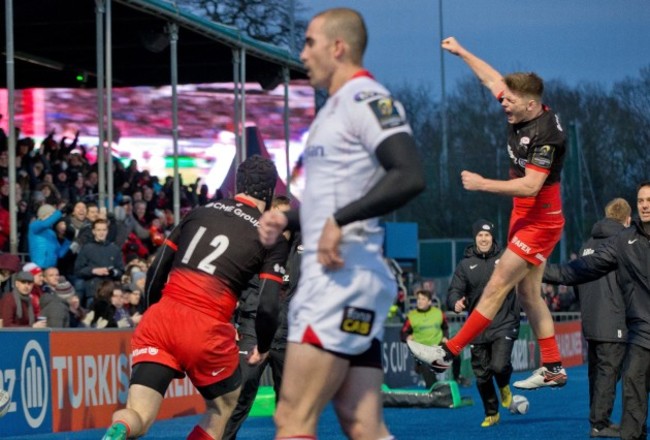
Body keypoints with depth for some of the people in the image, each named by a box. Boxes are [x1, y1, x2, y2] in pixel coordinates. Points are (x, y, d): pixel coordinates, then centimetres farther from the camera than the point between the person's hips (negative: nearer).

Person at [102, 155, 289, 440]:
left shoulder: (200, 212, 18)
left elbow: (155, 273, 17)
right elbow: (267, 307, -2)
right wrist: (263, 348, 17)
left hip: (159, 320, 3)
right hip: (206, 331, -3)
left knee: (138, 417, -1)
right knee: (224, 406, 25)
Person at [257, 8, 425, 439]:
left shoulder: (366, 98, -8)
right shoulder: (335, 107, 22)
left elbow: (410, 177, -23)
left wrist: (340, 220, -23)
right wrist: (287, 219, 17)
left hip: (343, 277, -10)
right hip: (331, 279, 10)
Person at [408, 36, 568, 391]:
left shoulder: (546, 133, -23)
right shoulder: (521, 113, 2)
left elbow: (530, 185, -29)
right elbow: (492, 79, 19)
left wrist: (483, 184, -25)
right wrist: (461, 52, 23)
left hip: (539, 221, -10)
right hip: (523, 216, 10)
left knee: (497, 287, -8)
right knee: (527, 293, 11)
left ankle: (448, 353, -9)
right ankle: (553, 368, 15)